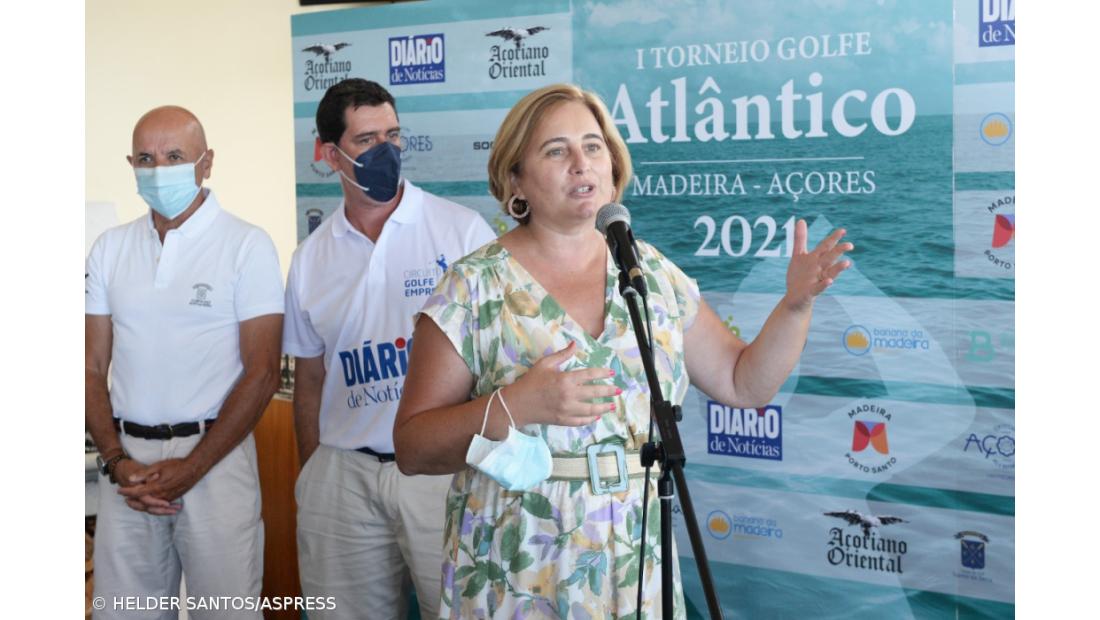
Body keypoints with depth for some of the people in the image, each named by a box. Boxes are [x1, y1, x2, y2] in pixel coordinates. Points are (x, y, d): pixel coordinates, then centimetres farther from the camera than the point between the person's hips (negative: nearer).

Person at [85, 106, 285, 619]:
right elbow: (92, 368, 10)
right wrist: (116, 460, -4)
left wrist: (191, 469, -12)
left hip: (215, 455, -3)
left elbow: (262, 373, -8)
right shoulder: (110, 248, 9)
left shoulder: (247, 245, -4)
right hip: (127, 459, 4)